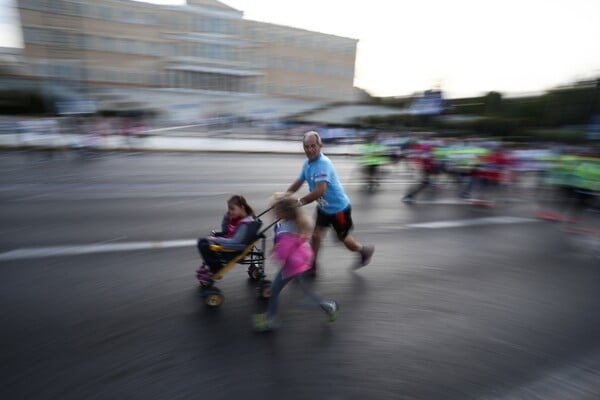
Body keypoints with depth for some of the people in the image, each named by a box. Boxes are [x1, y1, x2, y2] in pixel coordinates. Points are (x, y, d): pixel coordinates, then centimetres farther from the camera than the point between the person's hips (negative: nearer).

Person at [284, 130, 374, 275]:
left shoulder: (324, 163, -29)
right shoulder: (307, 163, -2)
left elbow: (320, 190, -38)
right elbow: (298, 182, 10)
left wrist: (300, 202, -30)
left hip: (339, 208, -7)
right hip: (323, 208, 7)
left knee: (343, 237, 12)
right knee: (315, 235, 5)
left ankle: (365, 250, 39)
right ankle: (311, 266, 20)